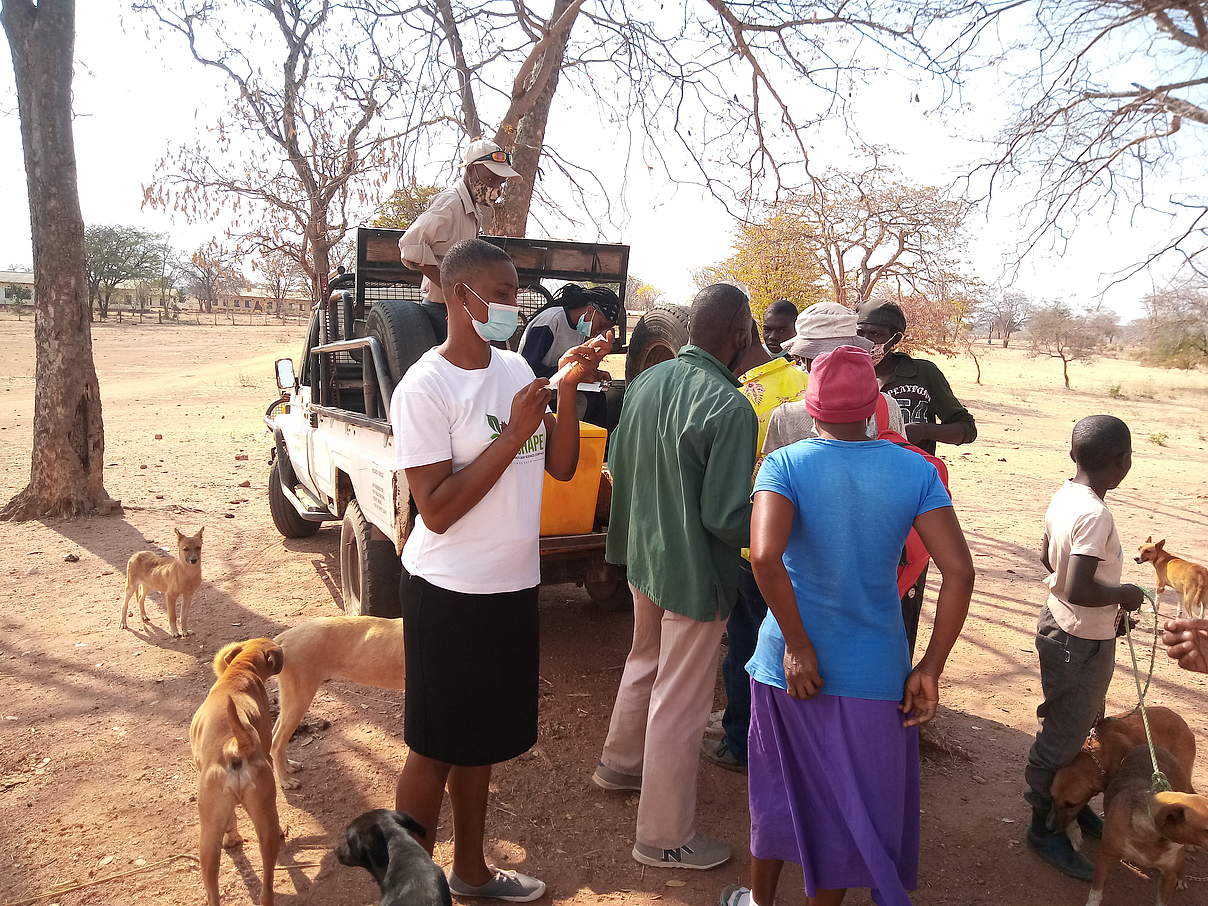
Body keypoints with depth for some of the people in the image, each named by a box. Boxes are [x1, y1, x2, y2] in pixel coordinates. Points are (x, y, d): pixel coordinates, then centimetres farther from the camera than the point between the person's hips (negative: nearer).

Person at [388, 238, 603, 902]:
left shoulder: (516, 368, 4)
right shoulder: (426, 387, -17)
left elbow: (561, 466, 3)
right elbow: (436, 510, -22)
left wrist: (568, 389, -10)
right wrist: (512, 434, -24)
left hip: (511, 586, 7)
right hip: (449, 596, -7)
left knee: (481, 738, 21)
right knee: (434, 748, 8)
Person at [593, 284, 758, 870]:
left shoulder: (647, 381, -1)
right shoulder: (729, 408, -25)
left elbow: (617, 465, 9)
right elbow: (726, 516, -25)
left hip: (643, 557, 8)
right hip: (694, 574, -8)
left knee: (645, 662, 29)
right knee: (679, 704, 7)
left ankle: (619, 763, 50)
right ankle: (665, 838, 24)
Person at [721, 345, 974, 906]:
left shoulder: (785, 465, -12)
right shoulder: (915, 472, -7)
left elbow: (765, 556, -28)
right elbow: (959, 573, -13)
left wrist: (798, 647, -18)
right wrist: (930, 670, -6)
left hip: (789, 663, 0)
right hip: (874, 671, 0)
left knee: (778, 785, 22)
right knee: (853, 802, 20)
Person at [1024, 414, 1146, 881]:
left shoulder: (1065, 495, -2)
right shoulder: (1095, 515, -29)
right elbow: (1078, 589, -36)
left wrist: (1106, 604, 13)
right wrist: (1124, 594, -17)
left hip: (1060, 623, 9)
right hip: (1081, 644, -9)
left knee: (1084, 722, 26)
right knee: (1062, 736, 8)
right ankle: (1045, 828, 26)